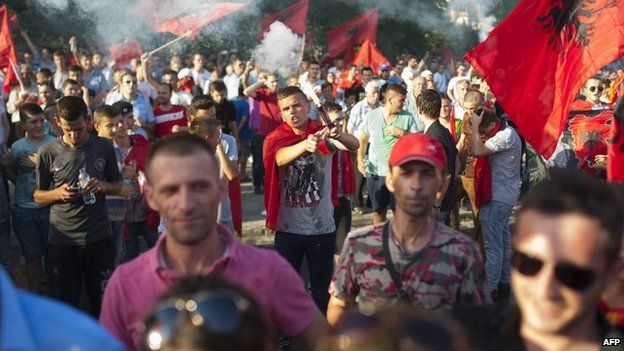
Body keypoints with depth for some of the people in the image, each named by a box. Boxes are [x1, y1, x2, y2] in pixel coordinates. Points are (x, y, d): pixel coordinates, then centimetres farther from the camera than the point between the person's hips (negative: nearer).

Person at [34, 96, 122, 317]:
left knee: (102, 301, 8)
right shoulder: (48, 152, -2)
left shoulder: (104, 147, 1)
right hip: (62, 239, 0)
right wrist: (58, 193, -15)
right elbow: (38, 196, 6)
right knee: (66, 303, 8)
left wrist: (103, 186, -12)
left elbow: (117, 186, 11)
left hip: (100, 238, 1)